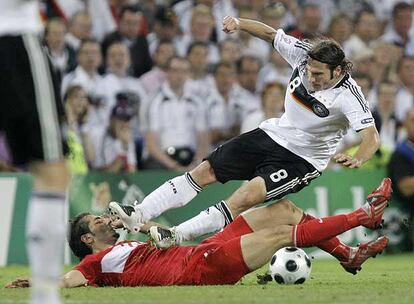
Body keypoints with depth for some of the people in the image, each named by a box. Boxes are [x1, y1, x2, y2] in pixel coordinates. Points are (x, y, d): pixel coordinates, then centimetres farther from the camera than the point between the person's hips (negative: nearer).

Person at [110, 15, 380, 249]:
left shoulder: (348, 96, -24)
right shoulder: (304, 54, -9)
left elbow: (372, 137, -32)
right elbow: (270, 33, 5)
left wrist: (357, 159, -52)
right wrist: (240, 24, -11)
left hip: (302, 160, -6)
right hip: (272, 134, 6)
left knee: (246, 197, -28)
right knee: (204, 171, -3)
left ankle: (176, 237, -29)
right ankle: (138, 217, -7)